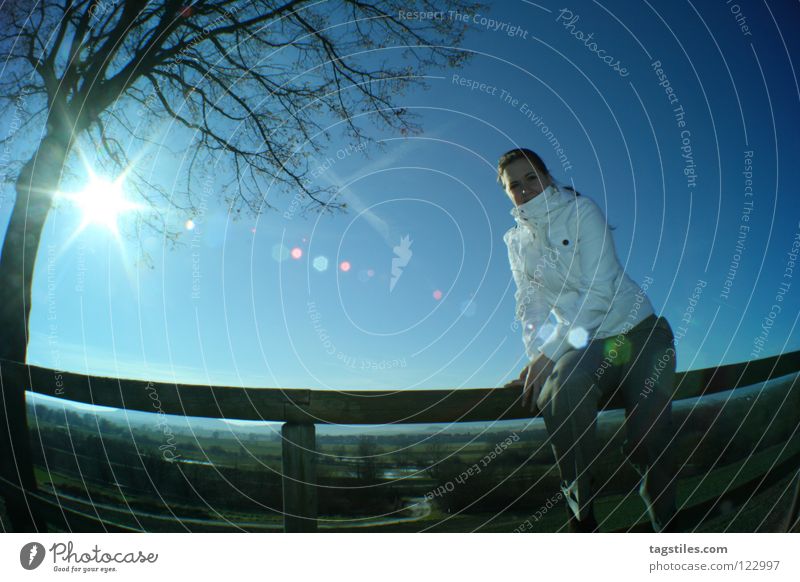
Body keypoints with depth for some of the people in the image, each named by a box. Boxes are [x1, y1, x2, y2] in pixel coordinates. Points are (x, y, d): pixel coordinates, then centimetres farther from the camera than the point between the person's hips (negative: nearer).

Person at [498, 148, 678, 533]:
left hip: (639, 331, -2)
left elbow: (599, 290, -20)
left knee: (648, 440, -17)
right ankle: (581, 518, -19)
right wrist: (537, 355, -15)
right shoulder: (517, 241, 7)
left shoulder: (581, 212, -9)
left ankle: (665, 527, 13)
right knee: (560, 389, -32)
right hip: (587, 344, 2)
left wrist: (549, 352, -27)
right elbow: (530, 305, 3)